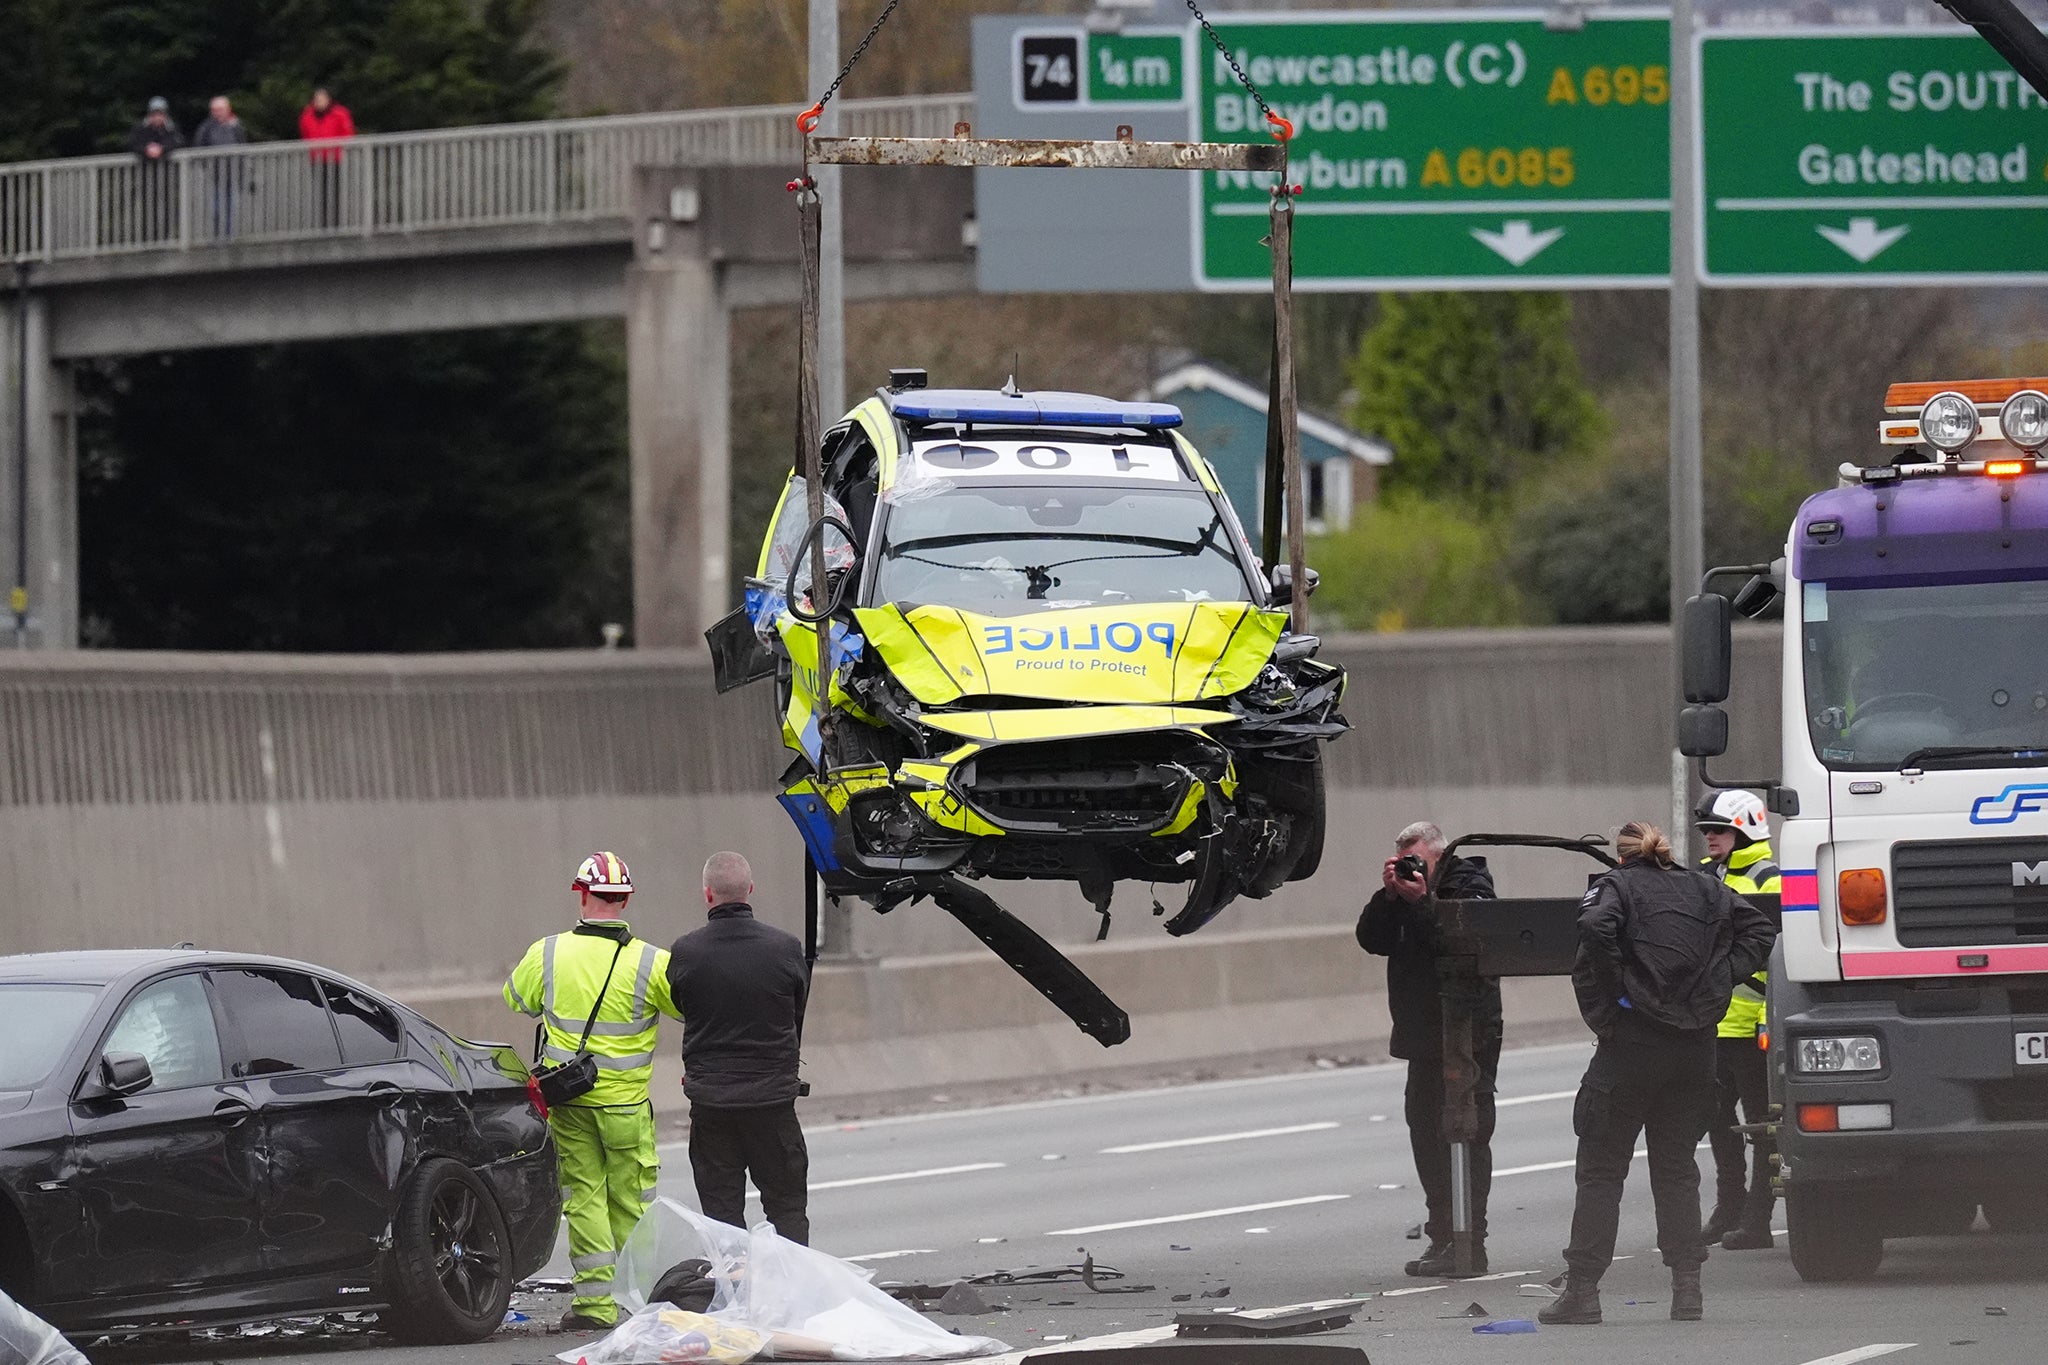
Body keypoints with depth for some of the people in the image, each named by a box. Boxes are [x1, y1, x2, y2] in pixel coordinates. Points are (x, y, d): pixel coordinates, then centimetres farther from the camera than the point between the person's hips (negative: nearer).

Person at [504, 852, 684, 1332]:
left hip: (568, 1103, 1)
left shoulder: (547, 955, -4)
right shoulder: (649, 963, -11)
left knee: (584, 1197, 6)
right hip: (626, 1104, -1)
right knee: (630, 1200, 9)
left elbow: (517, 998, 13)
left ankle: (596, 1300, 2)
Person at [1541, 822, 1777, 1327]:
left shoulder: (1616, 886, -1)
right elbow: (1759, 931, 6)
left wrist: (1609, 998, -14)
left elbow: (1596, 928, -22)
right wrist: (1717, 981, 4)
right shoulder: (1704, 890, 13)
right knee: (1676, 1166, 13)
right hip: (1694, 1048, 4)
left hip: (1632, 1042, -4)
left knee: (1601, 1169, 2)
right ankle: (1687, 1289, 6)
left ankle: (1582, 1289, -2)